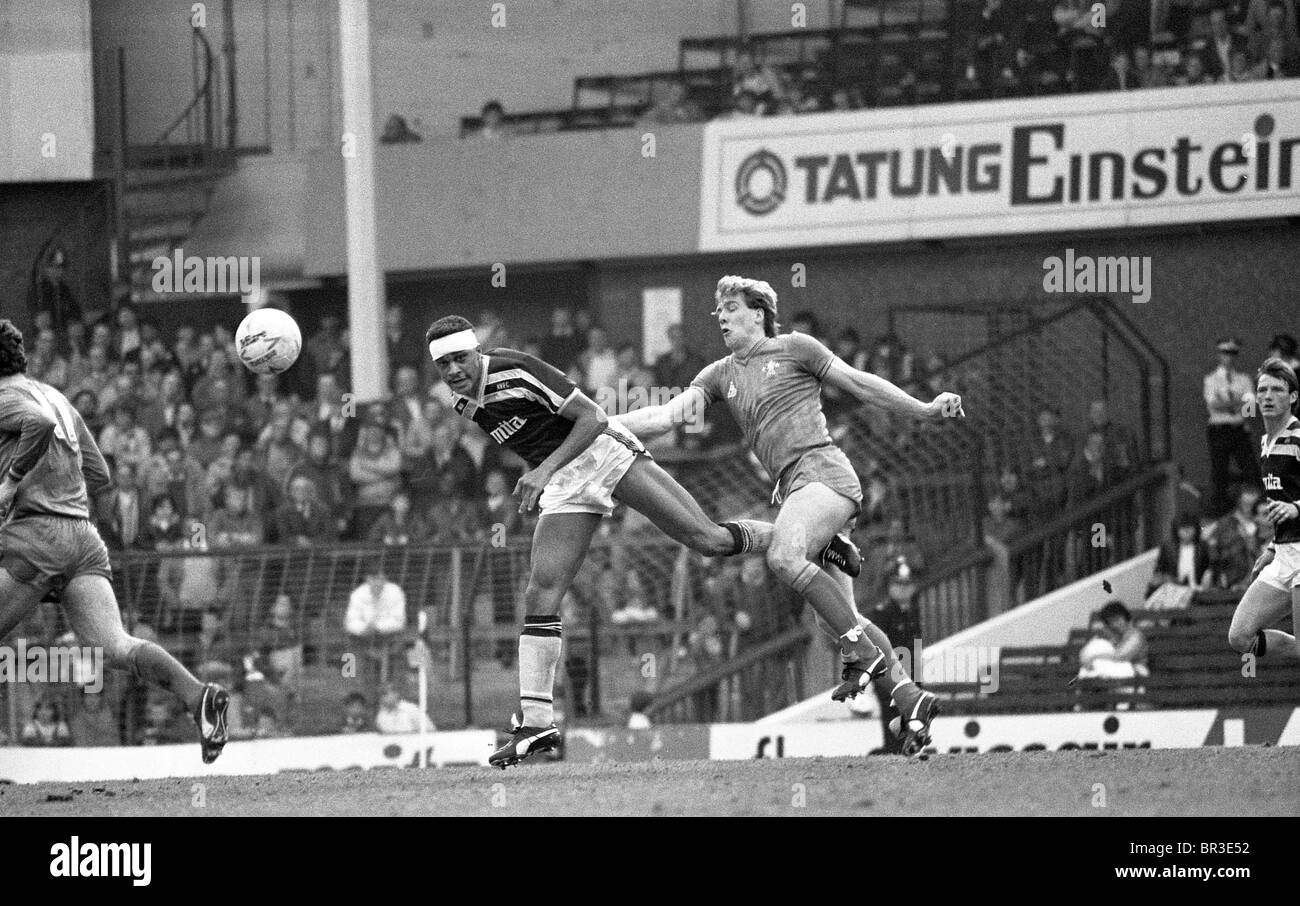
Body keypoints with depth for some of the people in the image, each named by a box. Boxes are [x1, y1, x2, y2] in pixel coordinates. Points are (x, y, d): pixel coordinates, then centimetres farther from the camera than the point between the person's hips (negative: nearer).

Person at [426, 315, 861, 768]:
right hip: (565, 488, 6)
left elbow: (592, 417, -18)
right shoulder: (463, 403, 4)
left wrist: (545, 469, -25)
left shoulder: (514, 371, -19)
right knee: (541, 593, -10)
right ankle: (535, 723, -10)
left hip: (604, 451, -6)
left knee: (707, 540, -11)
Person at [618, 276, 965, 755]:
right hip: (791, 485, 7)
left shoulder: (793, 348, 6)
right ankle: (910, 700, 1)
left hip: (821, 468, -7)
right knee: (840, 618, -1)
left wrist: (925, 409, 0)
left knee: (783, 555, -32)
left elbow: (860, 383, 7)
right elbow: (666, 415, 13)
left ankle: (864, 653, -26)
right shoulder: (720, 375, 21)